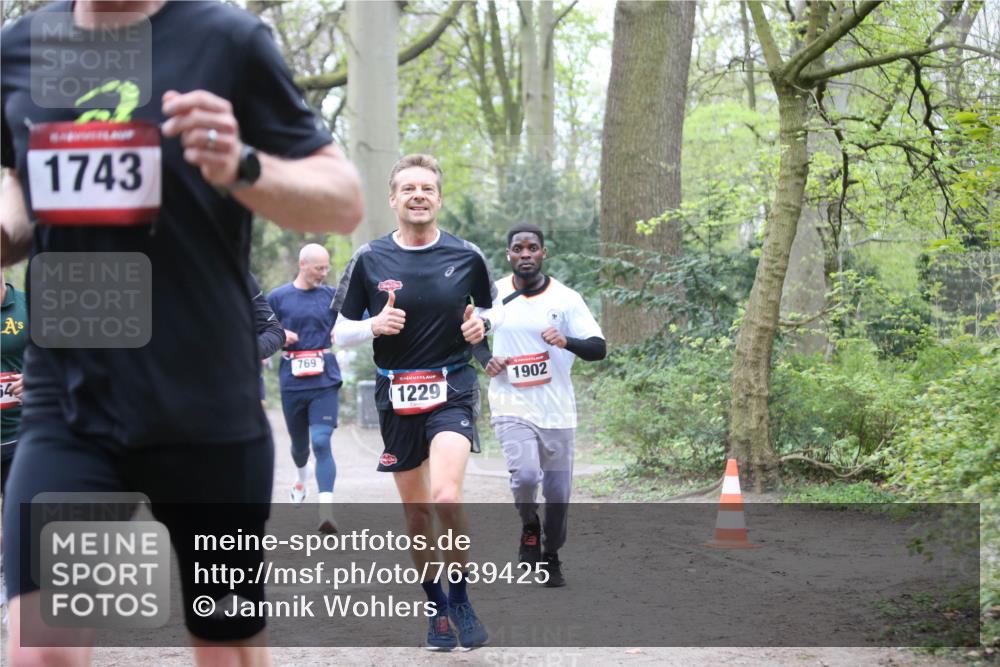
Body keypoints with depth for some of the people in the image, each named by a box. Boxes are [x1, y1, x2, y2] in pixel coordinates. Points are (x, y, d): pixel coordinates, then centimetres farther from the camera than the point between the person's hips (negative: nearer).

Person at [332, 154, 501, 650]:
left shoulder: (466, 256, 1)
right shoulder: (369, 260, 0)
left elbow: (492, 307, 18)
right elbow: (340, 332, 5)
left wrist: (482, 323, -5)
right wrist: (375, 325, -15)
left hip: (452, 390, -2)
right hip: (396, 395, 2)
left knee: (446, 497, -23)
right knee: (416, 513, 8)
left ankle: (461, 598, -2)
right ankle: (437, 607, 27)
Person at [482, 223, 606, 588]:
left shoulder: (566, 298, -3)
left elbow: (599, 348, -8)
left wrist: (567, 342, -28)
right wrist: (486, 359, -1)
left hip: (557, 410, 1)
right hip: (511, 407, -1)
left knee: (558, 492, 6)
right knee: (525, 474, -23)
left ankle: (551, 558, 30)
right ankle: (529, 528, 8)